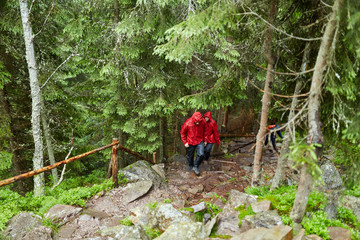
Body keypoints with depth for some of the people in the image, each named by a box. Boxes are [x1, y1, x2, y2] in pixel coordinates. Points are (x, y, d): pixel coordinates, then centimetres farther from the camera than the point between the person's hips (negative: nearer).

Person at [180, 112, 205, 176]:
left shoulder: (203, 122, -18)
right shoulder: (187, 123, -26)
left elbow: (204, 131, 2)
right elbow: (182, 133, -9)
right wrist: (185, 142, -8)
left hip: (200, 141, 1)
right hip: (190, 143, -1)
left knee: (201, 154, -13)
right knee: (190, 156, 14)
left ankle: (196, 167, 12)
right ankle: (191, 166, 43)